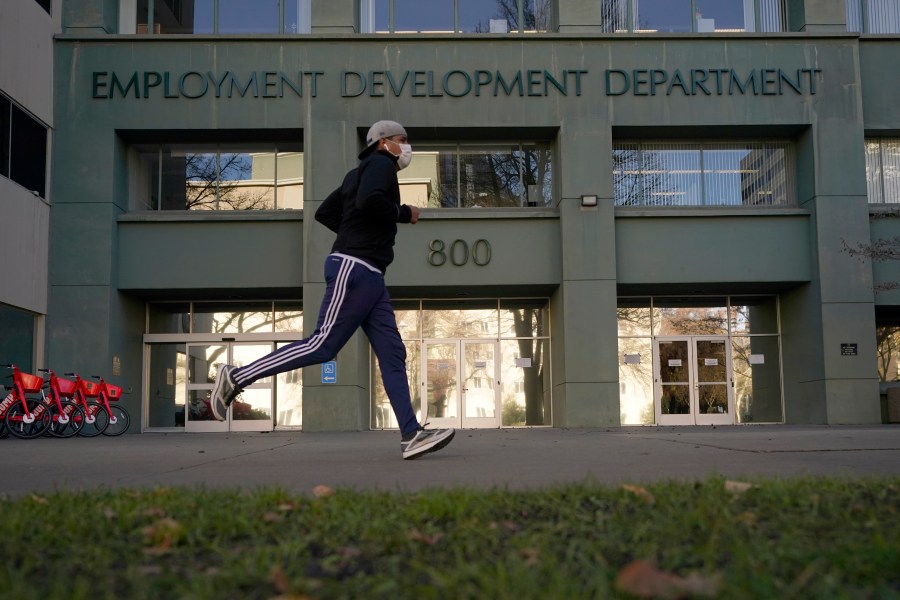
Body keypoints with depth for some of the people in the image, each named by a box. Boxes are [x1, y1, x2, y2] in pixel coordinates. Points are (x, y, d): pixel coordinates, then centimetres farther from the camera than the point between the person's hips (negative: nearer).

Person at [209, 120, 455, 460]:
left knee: (393, 353, 1)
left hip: (368, 275, 10)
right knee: (323, 345, -12)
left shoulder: (360, 173, 25)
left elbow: (324, 213, 25)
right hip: (354, 269, -10)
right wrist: (403, 214, -8)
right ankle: (236, 378, -4)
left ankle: (411, 435, -5)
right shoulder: (380, 163, -2)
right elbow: (368, 201, -23)